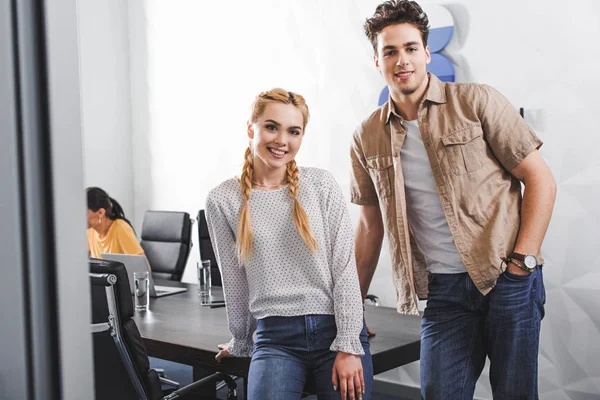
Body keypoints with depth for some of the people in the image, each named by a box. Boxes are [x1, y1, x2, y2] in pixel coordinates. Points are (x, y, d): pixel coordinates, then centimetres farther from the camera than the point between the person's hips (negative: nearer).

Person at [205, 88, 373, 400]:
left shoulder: (321, 185, 1)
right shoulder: (223, 200, 2)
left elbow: (345, 268, -3)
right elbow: (234, 282, 10)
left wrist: (349, 346, -8)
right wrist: (241, 344, 17)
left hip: (336, 329, 1)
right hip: (276, 338, 0)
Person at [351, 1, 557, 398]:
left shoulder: (476, 101, -3)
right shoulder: (367, 139, 7)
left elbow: (540, 179, -1)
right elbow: (371, 224, 15)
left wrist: (523, 261, -9)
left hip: (507, 279, -2)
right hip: (444, 291, 2)